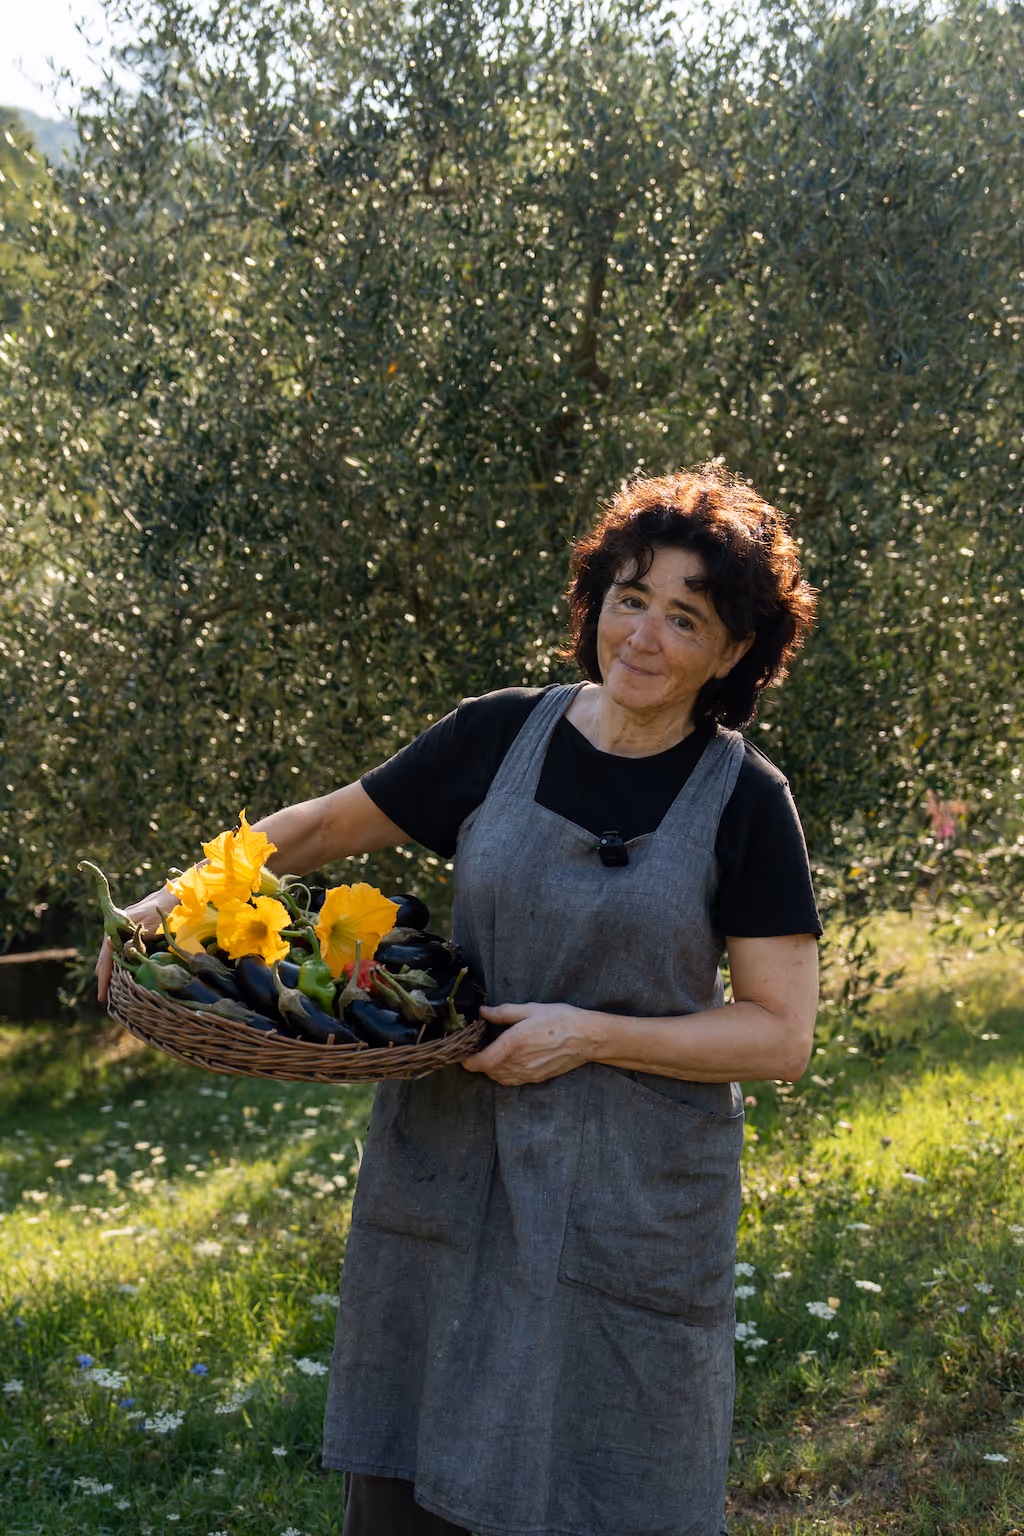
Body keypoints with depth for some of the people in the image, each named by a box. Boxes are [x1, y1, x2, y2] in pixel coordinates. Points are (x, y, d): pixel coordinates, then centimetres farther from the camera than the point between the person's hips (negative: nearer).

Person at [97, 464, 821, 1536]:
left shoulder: (744, 801, -7)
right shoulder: (501, 737, 0)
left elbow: (780, 1036, -9)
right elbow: (325, 826, 11)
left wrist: (591, 1033, -18)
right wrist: (176, 898, 0)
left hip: (633, 1207, -2)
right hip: (447, 1172, 3)